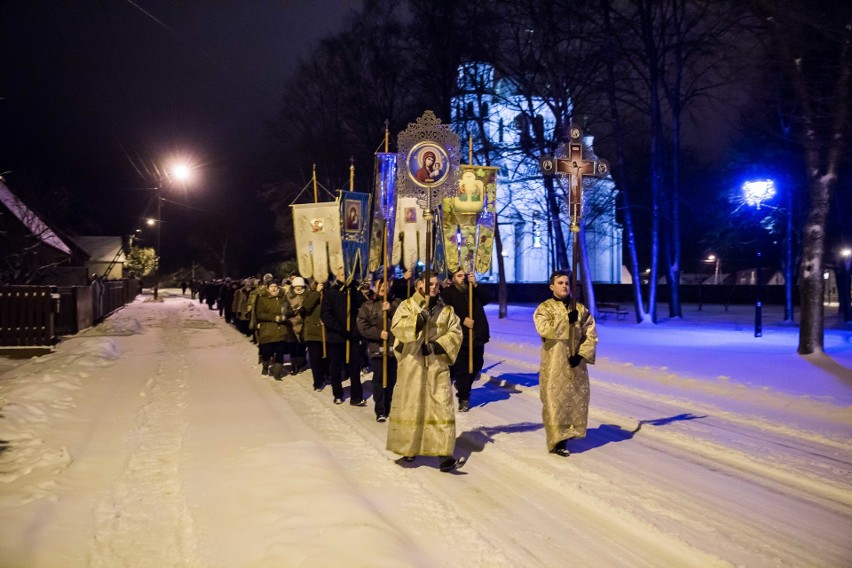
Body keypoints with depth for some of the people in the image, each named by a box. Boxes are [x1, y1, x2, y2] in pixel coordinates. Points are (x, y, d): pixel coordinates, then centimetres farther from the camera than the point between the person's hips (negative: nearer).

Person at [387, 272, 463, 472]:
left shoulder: (446, 310, 9)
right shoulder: (407, 306, 1)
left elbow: (456, 333, 2)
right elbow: (397, 328, -15)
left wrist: (438, 345, -12)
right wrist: (418, 318, -28)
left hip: (437, 366, 1)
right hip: (411, 365, -1)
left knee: (441, 407, -6)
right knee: (409, 406, 8)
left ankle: (444, 453, -7)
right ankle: (408, 448, 24)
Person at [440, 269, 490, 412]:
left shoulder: (474, 290, 17)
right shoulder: (447, 292, 0)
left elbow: (485, 300, 0)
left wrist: (475, 285, -11)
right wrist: (463, 320, -18)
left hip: (477, 336, 5)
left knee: (476, 365, 12)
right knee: (461, 368, -5)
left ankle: (462, 387, 36)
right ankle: (463, 398, 8)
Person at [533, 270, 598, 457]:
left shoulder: (581, 309, 9)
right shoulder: (544, 308, -1)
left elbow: (591, 335, 4)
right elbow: (544, 329, -20)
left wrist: (581, 354, -10)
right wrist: (567, 320, -20)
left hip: (575, 362, 4)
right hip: (554, 364, -4)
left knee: (576, 399, 7)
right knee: (555, 401, -5)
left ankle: (567, 434, 20)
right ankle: (557, 441, 0)